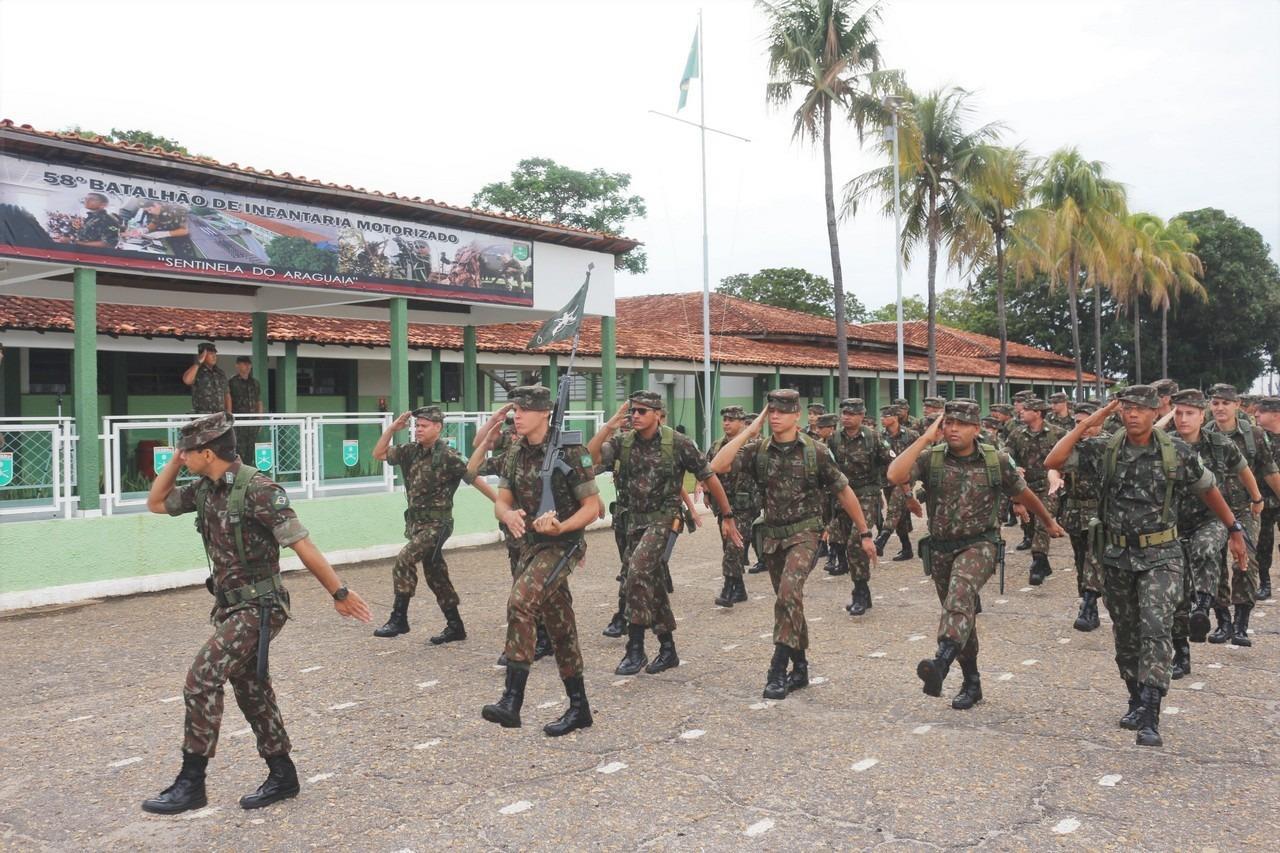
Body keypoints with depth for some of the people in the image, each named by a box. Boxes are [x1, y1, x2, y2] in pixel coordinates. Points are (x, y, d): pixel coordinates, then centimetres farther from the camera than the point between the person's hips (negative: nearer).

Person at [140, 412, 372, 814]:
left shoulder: (258, 489, -21)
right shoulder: (205, 489, 5)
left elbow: (302, 545, -20)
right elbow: (156, 503, 20)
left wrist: (339, 593, -18)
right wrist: (176, 459, 5)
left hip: (258, 607, -9)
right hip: (231, 606, 9)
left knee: (201, 680, -12)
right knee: (251, 690, 13)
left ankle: (191, 784, 1)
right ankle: (282, 776, 25)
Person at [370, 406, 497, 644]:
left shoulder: (448, 456, -12)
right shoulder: (410, 451, 7)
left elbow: (475, 479, -9)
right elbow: (379, 454, 11)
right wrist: (392, 428, 0)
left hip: (436, 523, -7)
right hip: (416, 522, 7)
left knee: (404, 560, -21)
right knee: (435, 574, 11)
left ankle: (399, 618, -11)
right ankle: (455, 626, 20)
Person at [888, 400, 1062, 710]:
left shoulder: (997, 461, -2)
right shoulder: (930, 457, -4)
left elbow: (1023, 494, 15)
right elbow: (895, 476, -23)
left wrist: (1049, 522, 28)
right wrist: (926, 438, -19)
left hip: (979, 544, -3)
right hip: (941, 548, 3)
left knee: (961, 593, -33)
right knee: (961, 612, 14)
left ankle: (942, 663, -48)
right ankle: (971, 683, 30)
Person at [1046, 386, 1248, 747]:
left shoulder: (1176, 451, -6)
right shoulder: (1104, 449, -4)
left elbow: (1208, 489, 9)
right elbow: (1053, 462, -13)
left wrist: (1234, 528, 14)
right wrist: (1086, 424, -14)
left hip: (1160, 556, -2)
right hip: (1117, 556, 3)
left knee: (1155, 629, -16)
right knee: (1126, 635, 13)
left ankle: (1149, 719, -15)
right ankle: (1137, 702, 31)